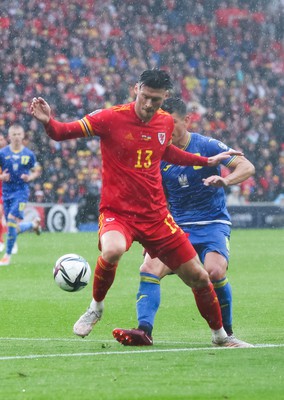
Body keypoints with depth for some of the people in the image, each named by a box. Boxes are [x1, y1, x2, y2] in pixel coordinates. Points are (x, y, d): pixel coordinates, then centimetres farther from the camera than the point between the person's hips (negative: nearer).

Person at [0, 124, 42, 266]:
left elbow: (36, 172, 12)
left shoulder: (28, 154, 1)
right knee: (14, 228, 4)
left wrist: (29, 178, -8)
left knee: (12, 219, -20)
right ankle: (34, 224, 38)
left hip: (21, 191, -3)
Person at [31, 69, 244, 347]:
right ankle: (96, 308, -9)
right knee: (113, 251, -39)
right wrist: (48, 121, -35)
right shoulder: (112, 117, -13)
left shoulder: (166, 122, 3)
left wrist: (207, 161, 28)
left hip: (156, 216, 5)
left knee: (198, 277, 5)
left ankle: (220, 336, 30)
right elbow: (61, 133, -14)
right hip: (117, 212, -5)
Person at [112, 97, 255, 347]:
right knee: (150, 268, -21)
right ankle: (144, 330, -26)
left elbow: (247, 167, -14)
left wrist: (225, 180, -34)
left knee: (215, 270, -30)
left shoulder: (207, 146, -7)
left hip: (213, 224, -4)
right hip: (178, 227, 4)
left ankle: (225, 333, -9)